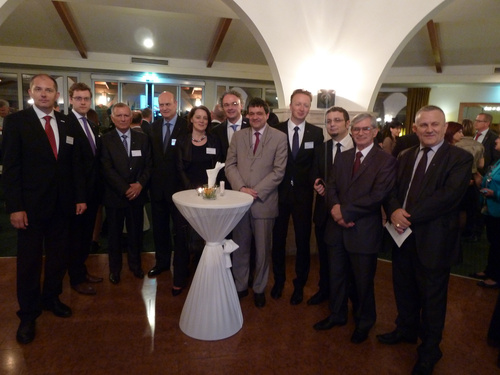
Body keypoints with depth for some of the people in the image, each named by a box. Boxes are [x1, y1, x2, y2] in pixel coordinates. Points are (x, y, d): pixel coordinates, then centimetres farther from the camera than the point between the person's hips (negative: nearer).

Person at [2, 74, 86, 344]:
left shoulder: (66, 123, 7)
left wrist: (80, 197, 6)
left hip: (62, 205, 4)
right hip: (31, 205, -4)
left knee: (58, 256, 14)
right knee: (29, 261, 8)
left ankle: (51, 298, 35)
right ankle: (28, 314, 24)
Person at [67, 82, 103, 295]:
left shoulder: (93, 126, 13)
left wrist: (99, 186, 9)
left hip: (93, 190, 7)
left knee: (86, 232, 17)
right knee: (76, 234, 6)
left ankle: (81, 269, 33)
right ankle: (76, 278, 20)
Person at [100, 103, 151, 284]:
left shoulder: (142, 138, 6)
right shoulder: (105, 140, -3)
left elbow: (148, 165, 4)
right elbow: (107, 169, -9)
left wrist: (140, 184, -12)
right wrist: (125, 188, -15)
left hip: (137, 193, 2)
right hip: (114, 194, -2)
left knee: (136, 231, 11)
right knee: (114, 233, 10)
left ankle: (135, 263, 31)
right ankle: (115, 267, 26)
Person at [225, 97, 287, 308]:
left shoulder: (279, 137, -1)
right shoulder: (238, 136, 9)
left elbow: (279, 171, -7)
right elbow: (230, 165, 4)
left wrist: (257, 191, -14)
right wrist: (241, 188, -11)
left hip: (264, 201, -2)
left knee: (263, 249, 9)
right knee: (239, 248, 11)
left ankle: (259, 289, 27)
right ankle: (240, 286, 29)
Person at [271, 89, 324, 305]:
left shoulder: (316, 133, 1)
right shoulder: (276, 131, 0)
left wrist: (315, 181, -12)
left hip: (303, 194, 0)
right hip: (280, 192, 0)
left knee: (303, 241, 7)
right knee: (278, 239, 11)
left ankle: (299, 285, 27)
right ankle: (279, 280, 33)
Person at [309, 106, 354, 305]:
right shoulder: (322, 148, 7)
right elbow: (316, 176, 10)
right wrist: (318, 185, -12)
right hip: (324, 209, 5)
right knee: (324, 254, 18)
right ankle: (324, 289, 38)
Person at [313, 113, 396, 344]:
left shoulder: (385, 161, -8)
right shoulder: (342, 158, 11)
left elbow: (377, 196, -18)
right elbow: (331, 187, 6)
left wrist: (346, 211, -19)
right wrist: (334, 207, -15)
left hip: (364, 231, -5)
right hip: (337, 228, 5)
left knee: (363, 281, 12)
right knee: (337, 276, 18)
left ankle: (364, 322, 35)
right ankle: (337, 315, 39)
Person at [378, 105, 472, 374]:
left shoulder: (460, 158, -9)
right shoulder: (405, 156, 9)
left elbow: (449, 196, -21)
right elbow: (392, 189, 5)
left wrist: (409, 216, -24)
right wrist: (394, 211, -17)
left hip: (434, 239, -5)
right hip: (403, 235, 5)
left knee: (432, 297, 11)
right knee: (404, 289, 21)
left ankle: (429, 350, 33)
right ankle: (406, 329, 46)